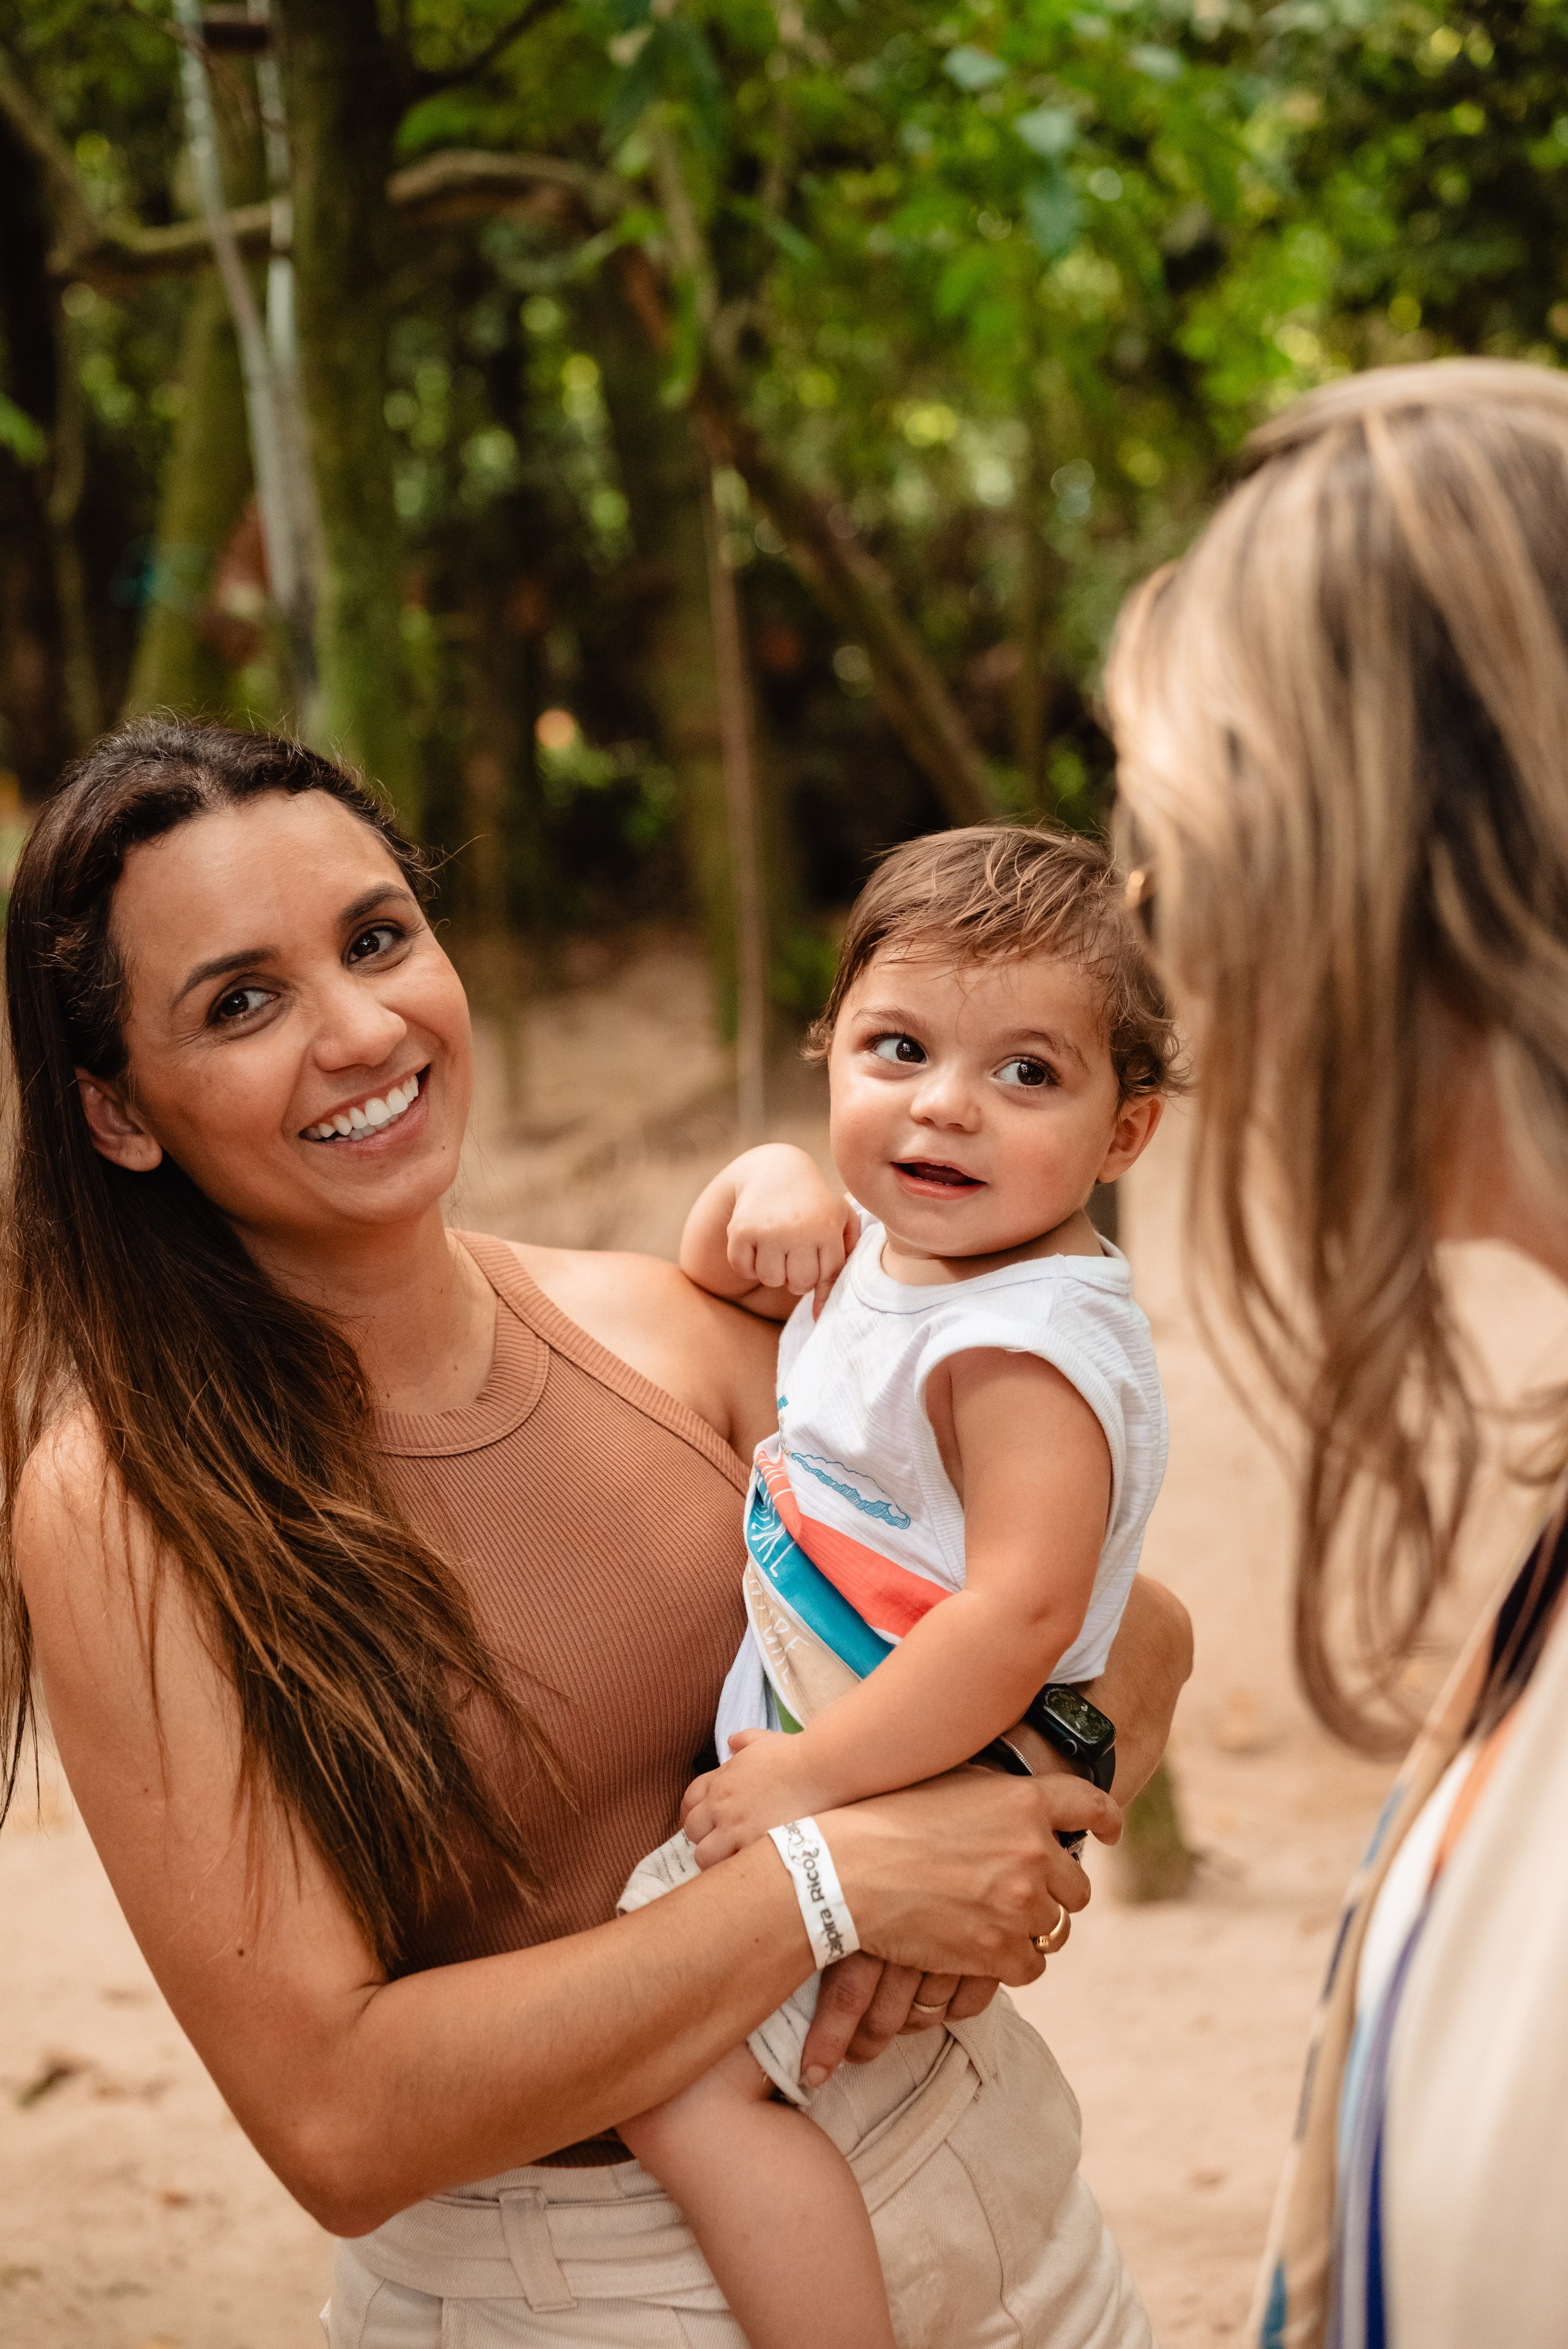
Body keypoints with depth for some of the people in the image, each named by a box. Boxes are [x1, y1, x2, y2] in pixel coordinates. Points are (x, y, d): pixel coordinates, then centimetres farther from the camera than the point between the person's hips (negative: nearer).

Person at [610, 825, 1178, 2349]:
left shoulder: (1022, 1345, -26)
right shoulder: (896, 1243, 3)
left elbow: (1021, 1617, -34)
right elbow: (714, 1279, 20)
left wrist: (810, 1779, -28)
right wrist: (768, 1180, -2)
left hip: (911, 1793, -10)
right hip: (790, 1733, 10)